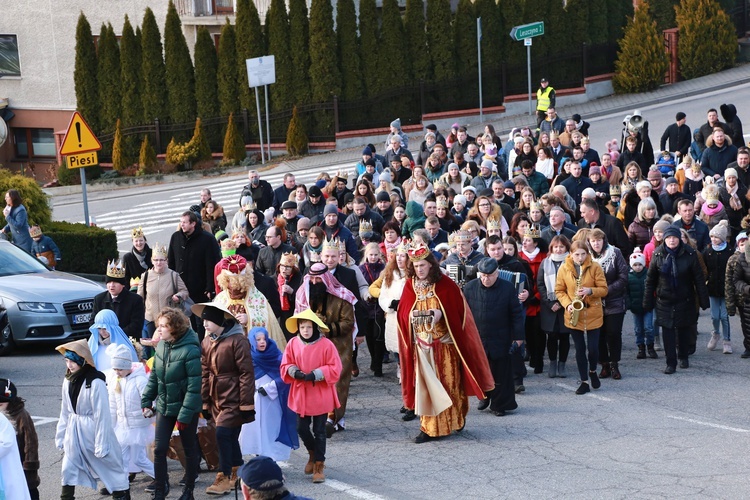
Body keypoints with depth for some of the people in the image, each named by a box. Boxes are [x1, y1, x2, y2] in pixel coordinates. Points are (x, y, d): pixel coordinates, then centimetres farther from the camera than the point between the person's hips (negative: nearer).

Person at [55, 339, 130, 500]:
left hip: (94, 429, -6)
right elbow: (65, 411, 11)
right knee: (68, 468, 10)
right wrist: (61, 436, 12)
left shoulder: (95, 382, -20)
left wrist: (101, 444, -18)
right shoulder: (68, 381, 2)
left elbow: (102, 415, -19)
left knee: (109, 464, 6)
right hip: (74, 430, 7)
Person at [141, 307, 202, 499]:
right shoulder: (162, 346, -1)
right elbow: (154, 376, 10)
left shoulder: (190, 350, -22)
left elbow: (194, 386, -21)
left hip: (186, 408, -6)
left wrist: (185, 415, -21)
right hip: (165, 406, 6)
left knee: (190, 450, 11)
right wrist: (146, 401, 7)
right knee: (159, 449, 3)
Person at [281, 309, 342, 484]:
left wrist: (315, 374, -23)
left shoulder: (326, 345, -12)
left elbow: (335, 369, -12)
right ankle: (313, 453, 36)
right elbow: (285, 365, 4)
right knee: (301, 428, 9)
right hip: (300, 394, 4)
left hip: (321, 395, -4)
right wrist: (295, 372, -17)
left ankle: (319, 465, 15)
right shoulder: (293, 343, -1)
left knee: (319, 431, 3)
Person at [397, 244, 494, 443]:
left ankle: (455, 419, 21)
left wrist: (441, 313, -20)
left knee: (448, 383, 4)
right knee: (427, 385, 0)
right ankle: (429, 427, 3)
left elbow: (458, 309, -5)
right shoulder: (410, 286, 4)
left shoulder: (446, 285, -5)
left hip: (445, 344, -2)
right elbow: (403, 313, 5)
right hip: (422, 345, 2)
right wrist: (413, 315, -16)